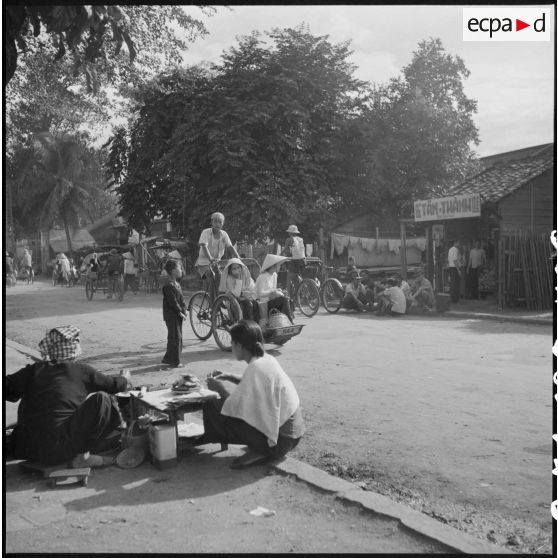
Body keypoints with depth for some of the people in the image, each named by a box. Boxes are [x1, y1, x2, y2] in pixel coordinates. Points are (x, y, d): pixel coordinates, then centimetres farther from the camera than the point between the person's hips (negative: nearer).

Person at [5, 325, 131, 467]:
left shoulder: (34, 370, 10)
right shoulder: (81, 370, 2)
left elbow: (8, 388, 6)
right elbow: (113, 385, 13)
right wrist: (125, 379, 37)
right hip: (57, 449, -6)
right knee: (102, 400, -7)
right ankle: (81, 454, -5)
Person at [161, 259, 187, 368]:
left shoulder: (177, 284, 15)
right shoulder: (168, 286, -15)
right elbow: (173, 302, -19)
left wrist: (184, 311, 5)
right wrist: (180, 312, -16)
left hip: (178, 315, 9)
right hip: (171, 316, -9)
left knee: (176, 338, 14)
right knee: (176, 338, -8)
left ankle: (168, 358, 25)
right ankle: (175, 361, -2)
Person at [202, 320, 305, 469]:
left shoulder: (257, 367, -21)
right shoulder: (266, 359, 3)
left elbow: (239, 406, -19)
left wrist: (220, 388, -3)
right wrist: (229, 377, 14)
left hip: (281, 440, -9)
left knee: (212, 408, -7)